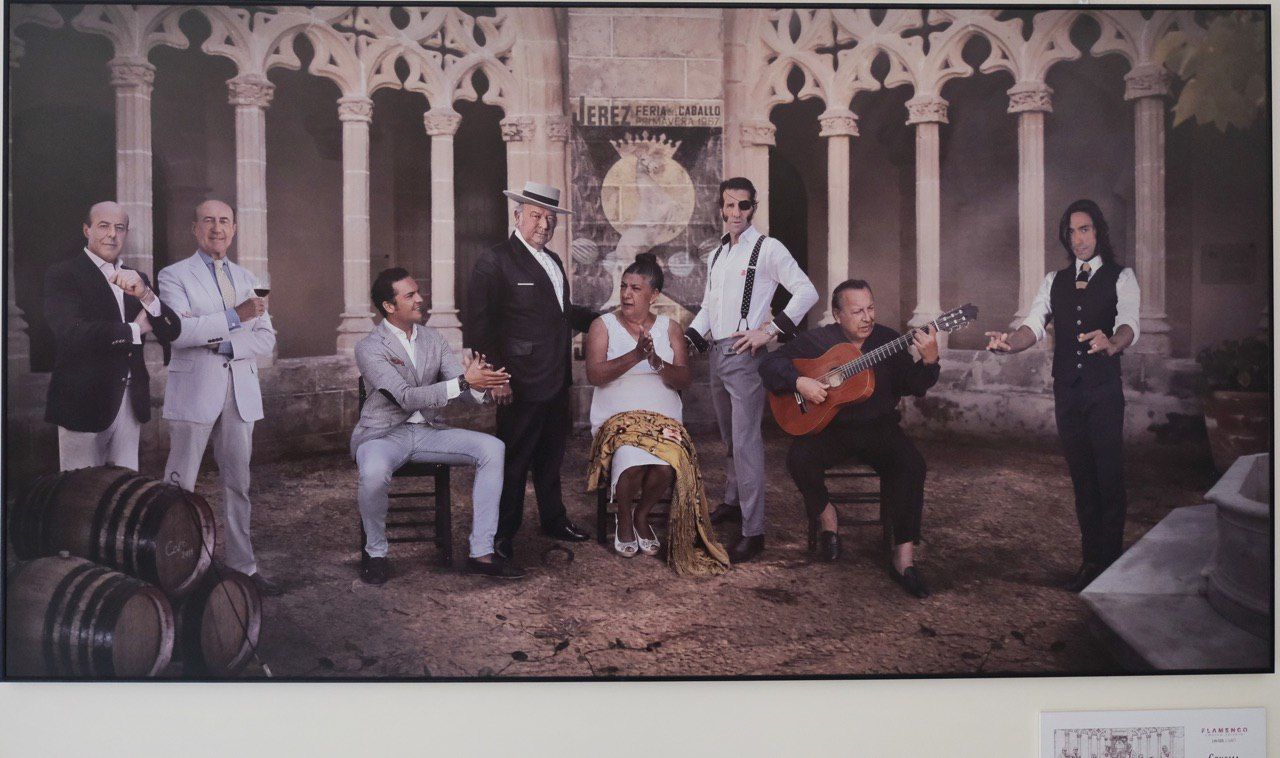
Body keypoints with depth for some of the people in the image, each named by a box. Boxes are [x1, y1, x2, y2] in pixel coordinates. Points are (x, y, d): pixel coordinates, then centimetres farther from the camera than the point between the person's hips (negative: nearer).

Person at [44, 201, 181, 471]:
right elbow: (71, 332, -18)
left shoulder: (137, 279, 14)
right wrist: (134, 330, -8)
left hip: (131, 401, 5)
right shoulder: (62, 274, -3)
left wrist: (144, 294, -15)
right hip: (85, 402, -5)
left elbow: (171, 332, 2)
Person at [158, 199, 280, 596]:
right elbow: (176, 331, -15)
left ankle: (242, 565, 17)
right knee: (179, 486, 0)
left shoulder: (247, 279, 16)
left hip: (241, 392, 5)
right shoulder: (174, 275, 2)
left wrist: (224, 344, -9)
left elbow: (266, 339, 8)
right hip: (195, 392, -4)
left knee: (238, 482, 9)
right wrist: (234, 317, -23)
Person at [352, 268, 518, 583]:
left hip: (427, 432, 6)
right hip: (383, 434, -5)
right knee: (374, 472, -39)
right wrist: (463, 381, -32)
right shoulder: (369, 348, -11)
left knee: (493, 448, -16)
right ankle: (375, 551, -8)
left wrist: (478, 381, -24)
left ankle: (481, 553, -13)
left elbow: (465, 391, 2)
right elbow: (406, 397, -23)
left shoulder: (433, 339, 8)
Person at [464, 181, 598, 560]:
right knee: (514, 461, 2)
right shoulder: (494, 261, -10)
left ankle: (554, 519, 35)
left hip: (557, 382, 8)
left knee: (551, 457, 20)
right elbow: (478, 325, -15)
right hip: (521, 385, -8)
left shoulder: (553, 261, 15)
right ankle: (502, 533, 16)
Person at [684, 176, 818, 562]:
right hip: (716, 353, 8)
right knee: (729, 436, 19)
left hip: (745, 353, -8)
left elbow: (807, 292, -12)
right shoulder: (717, 254, 17)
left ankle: (753, 531, -8)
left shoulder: (768, 248, -6)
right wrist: (688, 338, 10)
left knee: (745, 441, -11)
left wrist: (770, 331, -16)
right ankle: (732, 501, 34)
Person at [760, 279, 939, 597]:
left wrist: (929, 360, -23)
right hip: (828, 427, -1)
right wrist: (799, 382, -20)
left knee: (911, 464, -27)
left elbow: (914, 387, -3)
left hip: (878, 427, 1)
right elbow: (770, 363, -2)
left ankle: (904, 556, -19)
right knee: (800, 459, -29)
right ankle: (826, 513, 3)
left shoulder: (888, 339, 3)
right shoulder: (817, 340, 0)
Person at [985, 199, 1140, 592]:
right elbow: (1035, 325, -1)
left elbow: (1129, 324, -16)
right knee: (1081, 475, 10)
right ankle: (1091, 559, 20)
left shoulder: (1120, 277, 1)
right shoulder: (1054, 281, 13)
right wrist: (1010, 342, -23)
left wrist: (1112, 343, -40)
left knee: (1109, 475, -3)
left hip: (1104, 389, -4)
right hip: (1067, 389, 4)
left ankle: (1111, 560, 8)